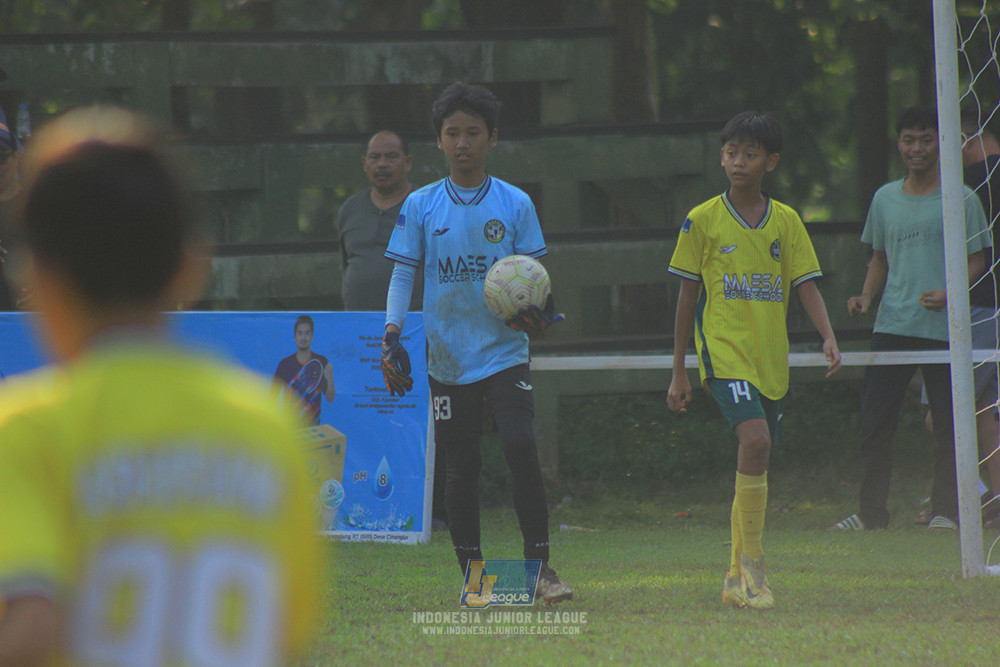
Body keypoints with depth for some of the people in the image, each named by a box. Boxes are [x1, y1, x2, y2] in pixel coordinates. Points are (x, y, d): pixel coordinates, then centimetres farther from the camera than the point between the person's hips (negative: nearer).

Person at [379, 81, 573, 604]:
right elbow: (403, 274, 6)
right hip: (448, 359, 1)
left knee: (521, 448, -17)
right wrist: (391, 337, -5)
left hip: (504, 351, -1)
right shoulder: (420, 206, 3)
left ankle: (541, 567, -11)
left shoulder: (514, 205, 2)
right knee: (462, 468, 4)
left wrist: (537, 310, -14)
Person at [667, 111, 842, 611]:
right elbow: (687, 297, 5)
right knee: (755, 439, -24)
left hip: (771, 359, 4)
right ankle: (752, 562, -18)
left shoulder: (786, 221, 8)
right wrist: (678, 372, 6)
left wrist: (829, 338, -13)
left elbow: (806, 286, 6)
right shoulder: (702, 221, 1)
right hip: (724, 351, -4)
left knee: (753, 462, 8)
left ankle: (737, 579, 19)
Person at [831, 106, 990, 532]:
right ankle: (870, 512, 5)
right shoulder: (885, 199, 12)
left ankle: (946, 510, 9)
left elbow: (976, 262, 0)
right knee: (875, 421, -1)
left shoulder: (960, 200, 0)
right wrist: (866, 297, 4)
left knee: (947, 425, 0)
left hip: (944, 329, -3)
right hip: (891, 325, 3)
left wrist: (948, 294, -17)